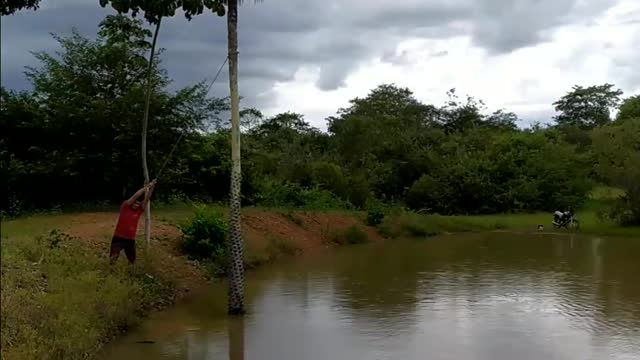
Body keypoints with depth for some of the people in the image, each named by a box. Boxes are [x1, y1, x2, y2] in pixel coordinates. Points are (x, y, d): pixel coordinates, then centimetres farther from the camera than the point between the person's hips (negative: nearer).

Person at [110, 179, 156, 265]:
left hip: (131, 240, 4)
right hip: (119, 238, -4)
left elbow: (146, 199, -5)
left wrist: (151, 187, -15)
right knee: (113, 257, -12)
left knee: (132, 261, 11)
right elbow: (135, 196, -15)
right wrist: (146, 187, -15)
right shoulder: (125, 207, -5)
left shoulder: (139, 211, 4)